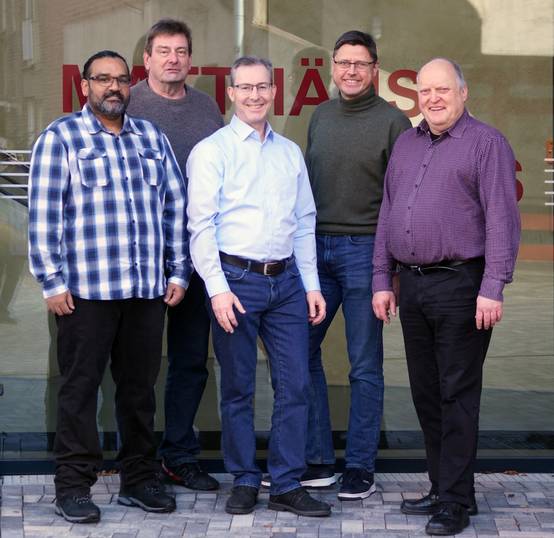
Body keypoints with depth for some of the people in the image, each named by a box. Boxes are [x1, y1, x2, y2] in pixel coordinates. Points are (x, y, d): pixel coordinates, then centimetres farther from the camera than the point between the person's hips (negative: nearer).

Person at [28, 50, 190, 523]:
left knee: (140, 387, 11)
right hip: (86, 291, -4)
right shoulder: (60, 138, 1)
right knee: (80, 387, 1)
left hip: (149, 290, 4)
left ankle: (140, 479, 22)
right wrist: (52, 283, -9)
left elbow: (175, 207, 15)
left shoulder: (152, 137, 14)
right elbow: (43, 215, -4)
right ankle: (73, 486, 9)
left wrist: (178, 272, 9)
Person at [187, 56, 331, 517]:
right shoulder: (211, 151, -1)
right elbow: (201, 225, -7)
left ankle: (287, 485, 11)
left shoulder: (291, 153, 14)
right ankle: (244, 481, 16)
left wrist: (311, 285, 11)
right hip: (236, 280, -4)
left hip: (287, 280, 4)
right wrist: (218, 288, -14)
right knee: (238, 389, 4)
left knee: (295, 386, 2)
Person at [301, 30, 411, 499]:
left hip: (364, 250, -5)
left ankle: (360, 468, 10)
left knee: (365, 366, 2)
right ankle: (318, 460, 16)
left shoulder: (393, 121, -4)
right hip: (315, 248, 6)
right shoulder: (320, 116, 13)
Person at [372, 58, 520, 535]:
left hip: (460, 285, -7)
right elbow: (387, 215, 19)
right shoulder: (406, 145, 16)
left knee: (457, 395, -3)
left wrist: (492, 288, -18)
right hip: (412, 286, 7)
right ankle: (441, 489, 22)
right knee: (426, 394, 12)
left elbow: (502, 220, -12)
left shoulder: (485, 142, -5)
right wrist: (382, 280, 14)